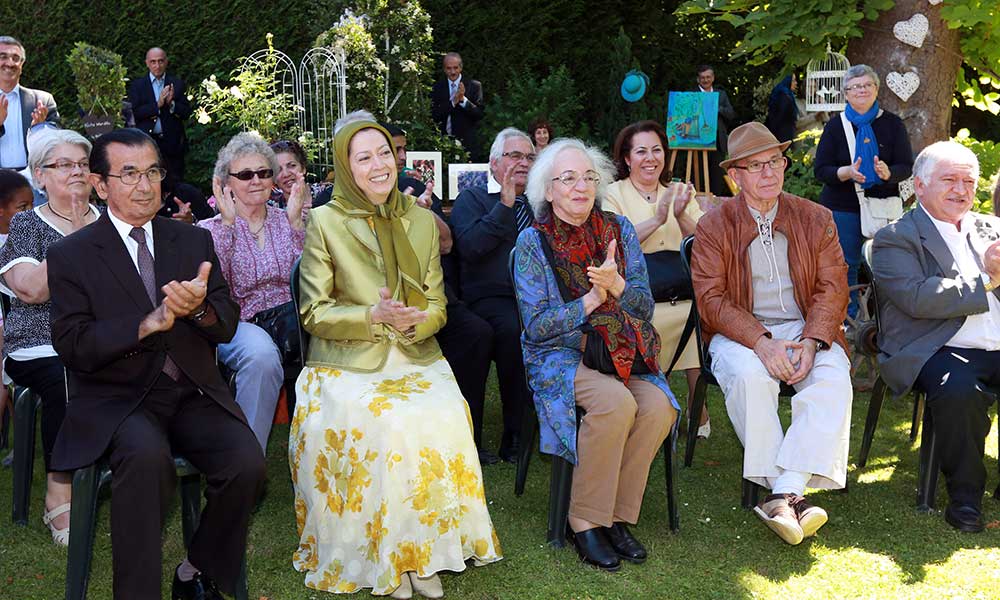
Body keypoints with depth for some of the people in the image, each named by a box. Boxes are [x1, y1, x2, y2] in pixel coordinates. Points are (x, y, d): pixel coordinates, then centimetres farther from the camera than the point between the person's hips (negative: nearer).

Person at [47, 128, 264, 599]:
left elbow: (227, 326, 5)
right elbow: (72, 347, -8)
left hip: (194, 394, 3)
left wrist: (199, 308, -19)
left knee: (247, 463, -22)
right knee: (147, 457, -35)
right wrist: (148, 324, -22)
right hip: (118, 399, -3)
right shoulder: (70, 255, 2)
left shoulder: (194, 241, 11)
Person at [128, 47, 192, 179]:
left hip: (172, 143, 1)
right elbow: (134, 112, -5)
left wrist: (172, 103, -16)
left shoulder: (178, 84, 8)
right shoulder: (137, 85, 6)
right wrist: (157, 105, -16)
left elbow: (186, 113, 3)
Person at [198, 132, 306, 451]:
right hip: (240, 326, -2)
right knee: (261, 352, -37)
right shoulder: (210, 229, 8)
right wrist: (227, 225, -10)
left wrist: (296, 223, -6)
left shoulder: (286, 221, 14)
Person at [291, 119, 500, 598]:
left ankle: (424, 554, -13)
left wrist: (412, 322, -13)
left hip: (415, 358, 3)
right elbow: (314, 313, -2)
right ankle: (383, 558, -14)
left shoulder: (421, 220, 12)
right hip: (347, 363, -3)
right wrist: (374, 316, -18)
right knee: (388, 425, -31)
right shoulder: (325, 222, 0)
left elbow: (437, 305, 11)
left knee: (443, 417, -27)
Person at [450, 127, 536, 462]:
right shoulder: (472, 200, 11)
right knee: (513, 330, -35)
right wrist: (505, 205, -9)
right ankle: (515, 432, -23)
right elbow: (469, 246, -9)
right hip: (492, 297, -4)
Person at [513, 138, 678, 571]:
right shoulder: (533, 241, -2)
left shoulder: (619, 230, 8)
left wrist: (616, 285, -17)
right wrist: (593, 299, -14)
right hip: (558, 356, -4)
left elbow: (645, 307, 4)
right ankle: (585, 523, -17)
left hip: (618, 354, 4)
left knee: (658, 405, -26)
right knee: (616, 403, -33)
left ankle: (618, 516, -9)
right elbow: (537, 326, -7)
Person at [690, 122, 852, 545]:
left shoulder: (816, 219, 9)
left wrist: (810, 342, -17)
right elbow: (712, 300, -7)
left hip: (805, 329, 2)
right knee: (749, 375, -35)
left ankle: (784, 495, -36)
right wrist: (762, 342, -23)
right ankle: (792, 496, -31)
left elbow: (832, 289, 2)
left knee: (833, 378, -30)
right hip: (740, 333, -2)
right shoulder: (713, 226, 2)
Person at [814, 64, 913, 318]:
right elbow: (820, 170, 1)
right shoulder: (835, 126, 5)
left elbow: (906, 167, 2)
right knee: (846, 266, 0)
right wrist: (846, 172, -19)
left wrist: (887, 173, -21)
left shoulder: (892, 124, 6)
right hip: (843, 208, 0)